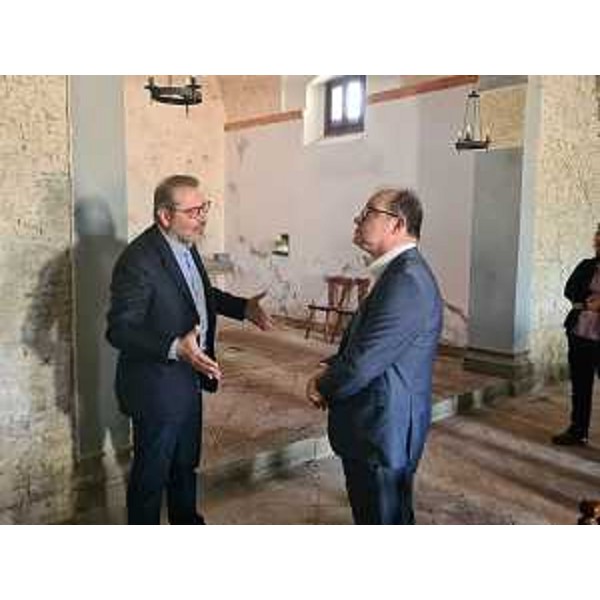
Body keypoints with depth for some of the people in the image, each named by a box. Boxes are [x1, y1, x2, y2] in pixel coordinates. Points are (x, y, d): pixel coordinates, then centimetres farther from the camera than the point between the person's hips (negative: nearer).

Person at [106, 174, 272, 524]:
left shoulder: (186, 246, 1)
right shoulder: (139, 259, -26)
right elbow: (119, 330, -26)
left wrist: (243, 307, 7)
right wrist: (175, 348, -38)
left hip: (190, 377, 8)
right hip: (157, 386, -8)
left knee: (186, 460, 25)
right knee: (152, 469, 12)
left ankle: (185, 520, 48)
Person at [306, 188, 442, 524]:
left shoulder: (407, 280, -24)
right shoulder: (398, 273, 9)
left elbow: (364, 361, -25)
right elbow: (359, 344, 16)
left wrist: (324, 388, -7)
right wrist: (330, 373, -1)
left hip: (383, 431, -9)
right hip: (373, 426, 9)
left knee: (385, 519, 9)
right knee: (370, 513, 25)